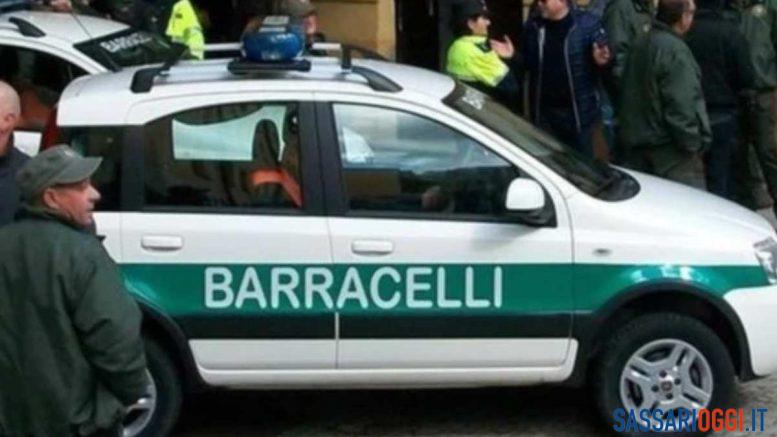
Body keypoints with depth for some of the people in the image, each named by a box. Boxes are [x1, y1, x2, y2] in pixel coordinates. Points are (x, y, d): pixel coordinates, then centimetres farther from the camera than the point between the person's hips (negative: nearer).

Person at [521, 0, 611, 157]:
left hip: (577, 111, -3)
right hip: (544, 112, 3)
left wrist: (601, 60, -26)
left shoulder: (587, 23, -9)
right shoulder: (533, 26, 3)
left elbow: (604, 56, -4)